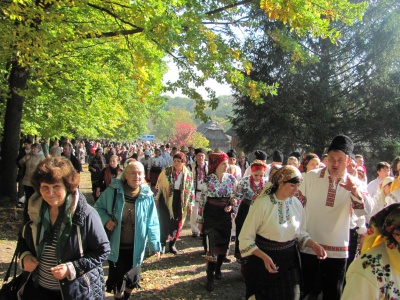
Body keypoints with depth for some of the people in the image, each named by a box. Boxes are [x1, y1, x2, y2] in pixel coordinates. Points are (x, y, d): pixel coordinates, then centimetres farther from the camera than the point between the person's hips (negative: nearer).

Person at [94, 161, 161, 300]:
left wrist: (155, 243, -16)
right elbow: (98, 207, 1)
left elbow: (152, 222, -7)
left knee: (132, 279, 19)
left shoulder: (147, 196, -9)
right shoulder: (113, 191, -13)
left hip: (135, 247, 2)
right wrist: (106, 219, -18)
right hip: (116, 246, -2)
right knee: (117, 280, 12)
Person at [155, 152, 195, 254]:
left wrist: (190, 204, 7)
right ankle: (162, 244, 18)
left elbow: (191, 190, 7)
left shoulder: (188, 175, 0)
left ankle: (172, 245, 27)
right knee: (164, 223, -2)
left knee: (177, 224, 9)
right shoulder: (166, 172, -6)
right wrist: (156, 199, 1)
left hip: (180, 202, 2)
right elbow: (158, 185, 1)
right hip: (166, 200, -2)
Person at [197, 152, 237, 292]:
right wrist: (200, 220, -4)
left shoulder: (231, 178, -1)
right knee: (212, 246, -6)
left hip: (225, 216, 4)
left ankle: (218, 269, 38)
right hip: (210, 216, -4)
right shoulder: (208, 180, -11)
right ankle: (210, 278, 6)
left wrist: (231, 205, -8)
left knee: (223, 244, 14)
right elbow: (202, 200, -5)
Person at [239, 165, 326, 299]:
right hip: (264, 261, -4)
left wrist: (313, 244, -6)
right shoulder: (262, 204, -19)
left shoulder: (296, 204, -3)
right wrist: (264, 257, -26)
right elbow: (245, 238, -15)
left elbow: (300, 233, 11)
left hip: (290, 263, 4)